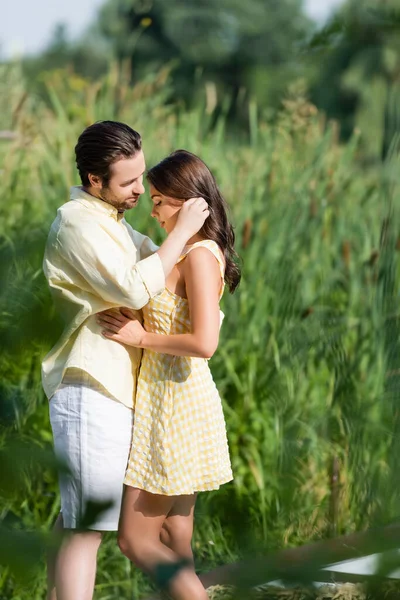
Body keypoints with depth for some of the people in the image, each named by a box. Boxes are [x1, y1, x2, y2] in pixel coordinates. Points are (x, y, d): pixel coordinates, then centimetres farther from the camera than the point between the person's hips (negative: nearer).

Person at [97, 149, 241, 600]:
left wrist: (141, 338, -16)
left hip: (177, 405, -10)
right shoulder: (190, 252, 13)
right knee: (172, 544, 11)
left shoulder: (200, 255, -16)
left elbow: (204, 342, -26)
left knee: (136, 540, -5)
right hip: (171, 400, 10)